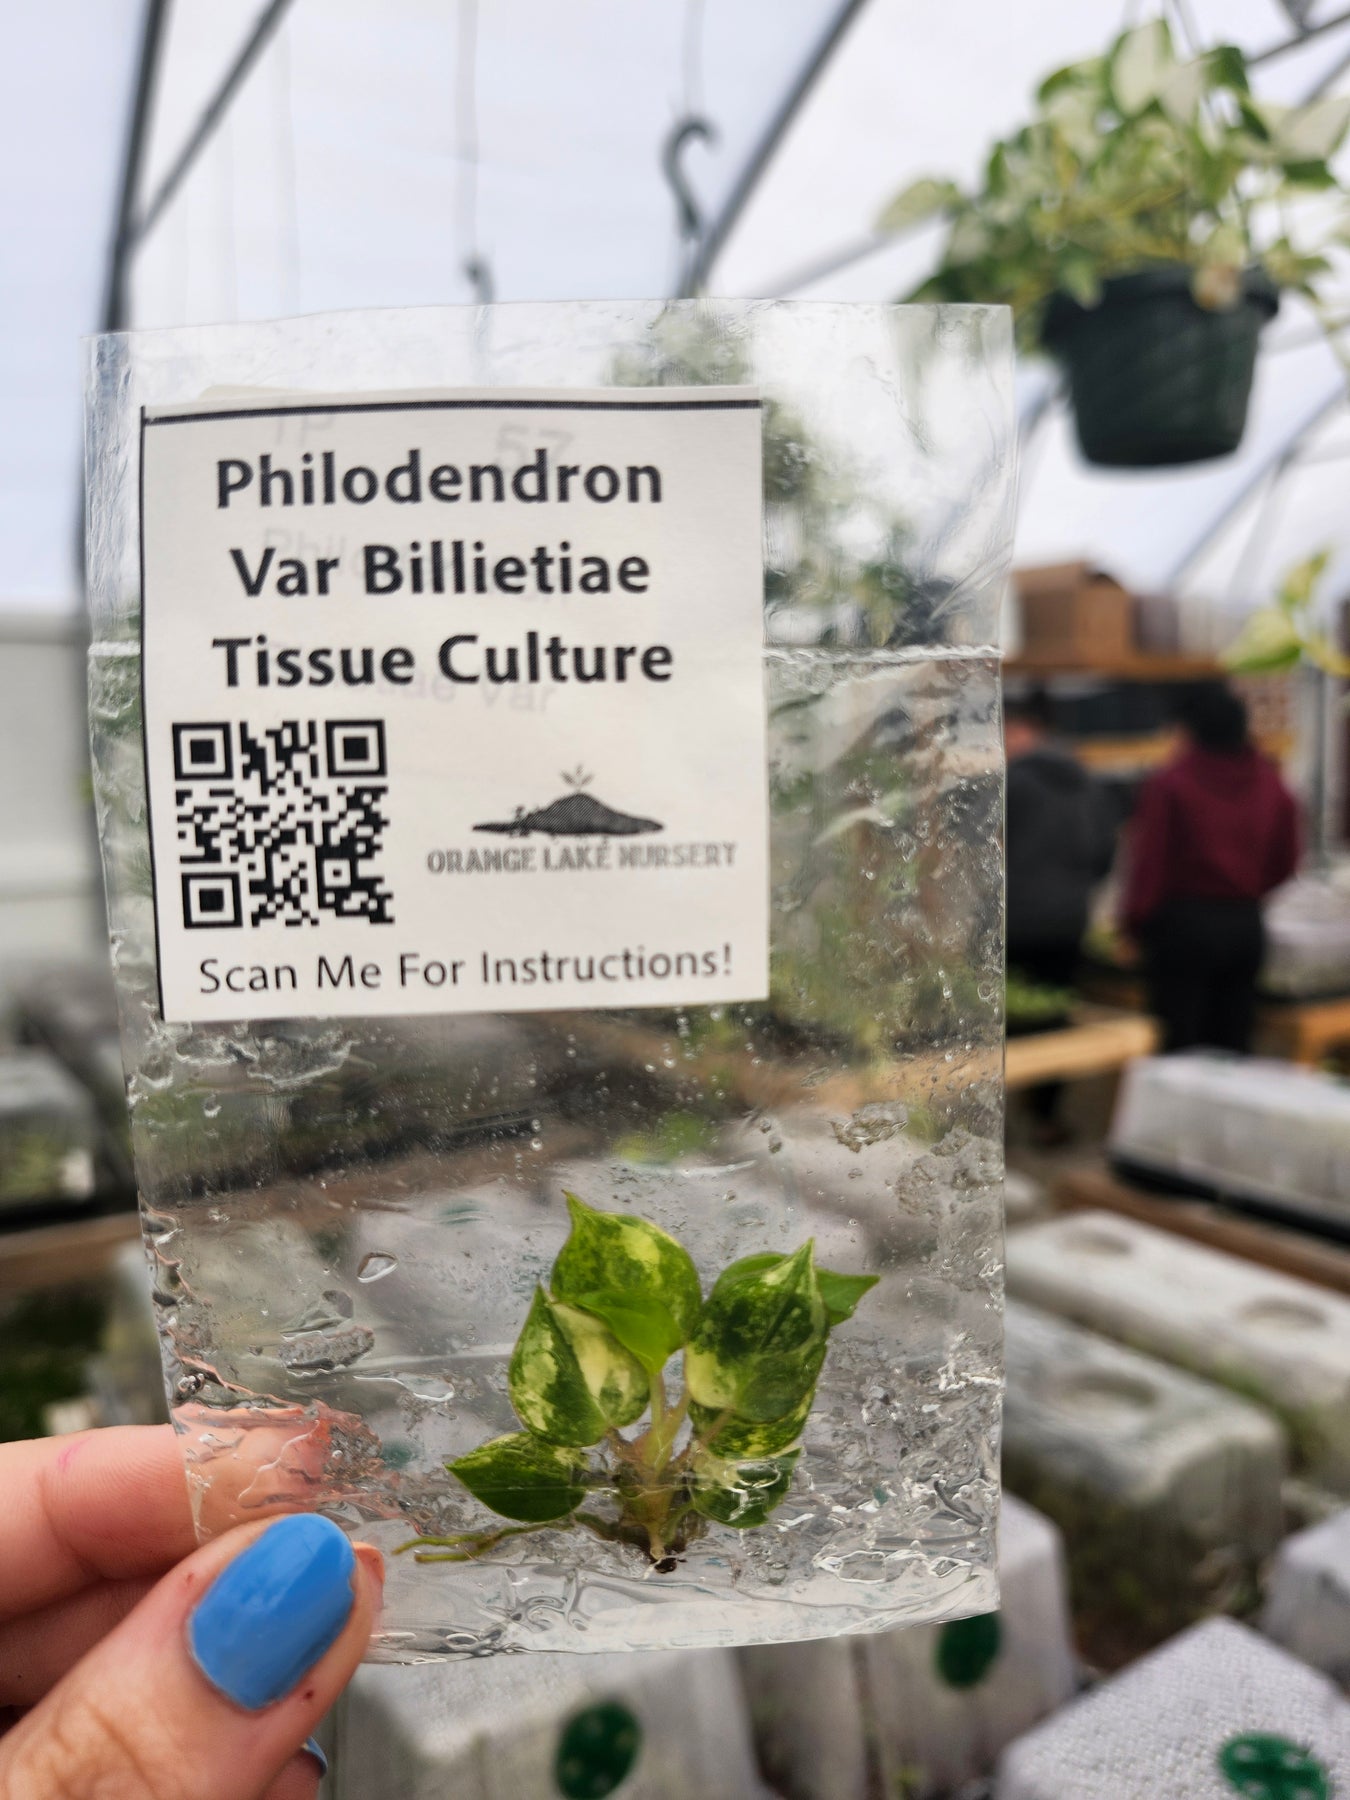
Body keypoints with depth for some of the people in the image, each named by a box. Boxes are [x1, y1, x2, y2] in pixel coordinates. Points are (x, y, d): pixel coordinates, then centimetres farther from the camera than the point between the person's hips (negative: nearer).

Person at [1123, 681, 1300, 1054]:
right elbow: (1285, 863, 12)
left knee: (1179, 1041, 1)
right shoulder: (1273, 786, 5)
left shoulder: (1168, 785, -11)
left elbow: (1149, 862, -11)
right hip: (1247, 924, 5)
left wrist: (1134, 923, -1)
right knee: (1233, 1045, 12)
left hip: (1183, 923, -5)